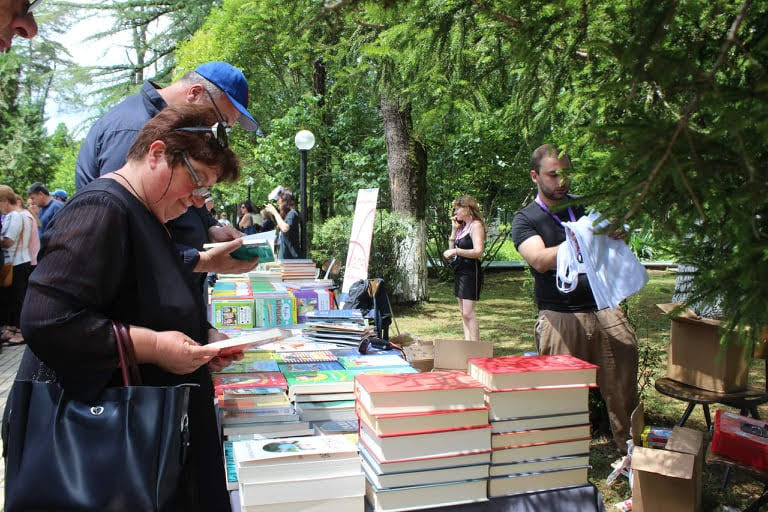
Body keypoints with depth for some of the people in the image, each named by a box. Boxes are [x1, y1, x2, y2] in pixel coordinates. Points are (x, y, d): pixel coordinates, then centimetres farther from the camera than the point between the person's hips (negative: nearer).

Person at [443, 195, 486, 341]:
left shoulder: (476, 225, -11)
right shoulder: (463, 226, 16)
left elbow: (478, 251, -22)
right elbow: (452, 248, 14)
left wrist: (455, 251, -19)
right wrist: (454, 229, 7)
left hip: (470, 272, -10)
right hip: (459, 272, 10)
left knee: (468, 313, -13)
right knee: (463, 312, 10)